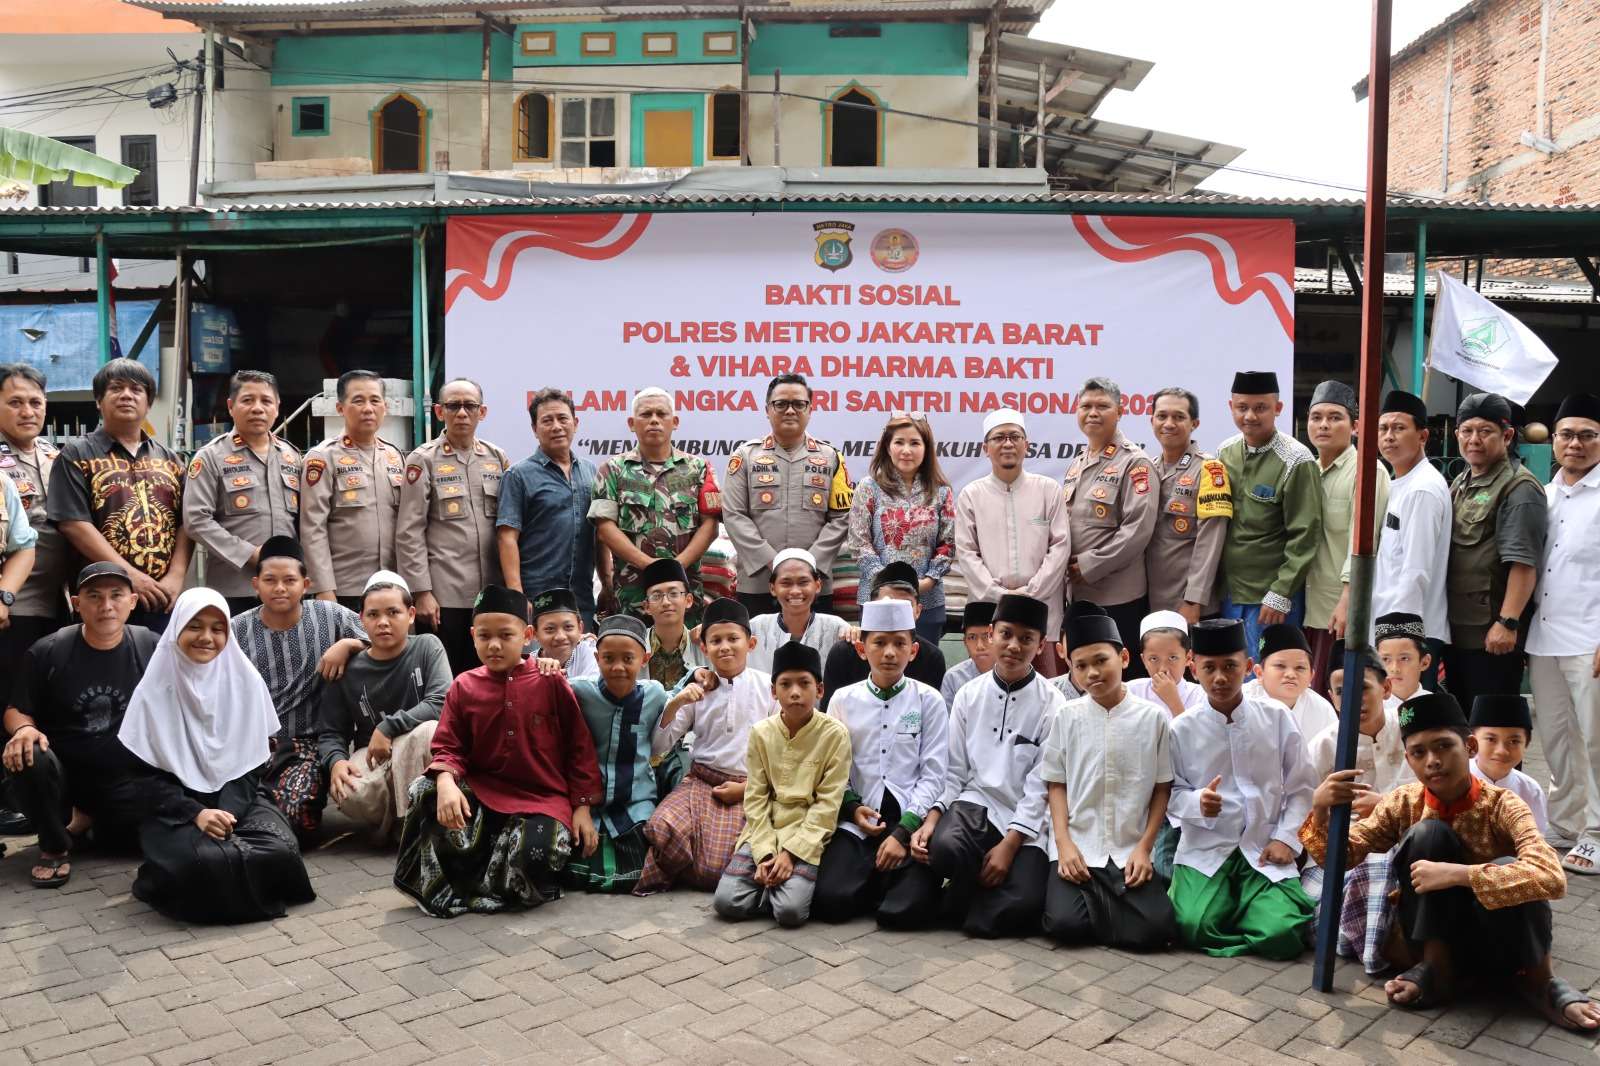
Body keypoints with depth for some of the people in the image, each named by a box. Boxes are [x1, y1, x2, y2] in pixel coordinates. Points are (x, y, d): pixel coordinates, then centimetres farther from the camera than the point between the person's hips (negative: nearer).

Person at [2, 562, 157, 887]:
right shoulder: (47, 652, -8)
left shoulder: (152, 648, -7)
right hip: (63, 771, -1)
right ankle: (56, 845, -4)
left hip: (124, 779, 1)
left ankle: (89, 820, 16)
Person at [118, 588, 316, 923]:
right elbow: (149, 775, -3)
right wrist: (196, 813, -19)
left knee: (278, 851, -28)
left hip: (237, 799, 2)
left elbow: (252, 762, 4)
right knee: (203, 861, -35)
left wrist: (228, 812, -13)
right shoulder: (155, 689, -2)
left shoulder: (246, 681, 3)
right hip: (178, 807, -2)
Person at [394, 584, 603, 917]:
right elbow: (448, 747, 3)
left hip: (543, 798, -3)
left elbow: (579, 748, 1)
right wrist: (446, 781, -20)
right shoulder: (463, 687, 5)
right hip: (481, 793, 3)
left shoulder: (551, 683, -2)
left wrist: (582, 807, -3)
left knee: (536, 855, -33)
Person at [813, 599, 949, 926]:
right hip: (857, 821, 2)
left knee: (906, 910, -22)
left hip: (911, 821, -1)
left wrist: (903, 832, -12)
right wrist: (852, 808, -10)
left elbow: (934, 775, -3)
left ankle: (892, 873, 11)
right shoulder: (843, 700, 6)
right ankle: (874, 877, 11)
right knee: (831, 901, -20)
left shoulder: (929, 701, 1)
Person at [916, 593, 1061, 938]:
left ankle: (965, 908, 4)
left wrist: (1010, 844, -14)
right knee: (945, 847, -33)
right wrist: (932, 817, -11)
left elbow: (1042, 783, -7)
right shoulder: (969, 695, 5)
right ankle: (971, 895, 1)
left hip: (1026, 821, -1)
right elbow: (954, 770, 6)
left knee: (1024, 902, -28)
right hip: (975, 802, 2)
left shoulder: (1051, 704, -3)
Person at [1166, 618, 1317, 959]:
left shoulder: (1277, 718, -1)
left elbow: (1300, 788, 6)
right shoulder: (1182, 729, -3)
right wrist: (1197, 803, -18)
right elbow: (1171, 792, 3)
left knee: (1281, 934, -21)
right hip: (1205, 849, -1)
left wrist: (1286, 839, -4)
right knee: (1197, 927, -24)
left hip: (1265, 853, 1)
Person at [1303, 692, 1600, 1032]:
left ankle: (1538, 982, -7)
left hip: (1497, 946, -1)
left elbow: (1552, 877, -33)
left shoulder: (1503, 807, -16)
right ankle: (1435, 968, -14)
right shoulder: (1404, 804, -7)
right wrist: (1321, 810, -31)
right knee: (1427, 834, -24)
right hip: (1435, 937, 2)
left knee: (1508, 870, -34)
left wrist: (1457, 874, -39)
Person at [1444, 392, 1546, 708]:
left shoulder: (1519, 489, -11)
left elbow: (1523, 563, -19)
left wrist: (1508, 622, -23)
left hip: (1493, 633, -8)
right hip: (1455, 626, 8)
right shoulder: (1459, 484, 14)